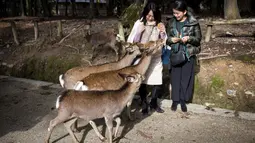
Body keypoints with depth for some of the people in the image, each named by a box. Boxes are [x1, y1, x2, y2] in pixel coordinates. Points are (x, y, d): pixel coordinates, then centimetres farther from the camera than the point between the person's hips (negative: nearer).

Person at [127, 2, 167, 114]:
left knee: (158, 82, 4)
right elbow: (131, 40, -8)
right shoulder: (139, 23, -6)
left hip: (156, 58, 2)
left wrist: (163, 32, -17)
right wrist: (139, 32, -23)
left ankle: (153, 103, 28)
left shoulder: (160, 25, -1)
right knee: (142, 82, 6)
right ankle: (144, 104, 25)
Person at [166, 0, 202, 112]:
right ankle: (175, 100, 22)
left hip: (189, 54, -2)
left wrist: (189, 38, -20)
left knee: (186, 77, 6)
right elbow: (166, 38, 9)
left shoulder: (194, 23, -5)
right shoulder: (170, 23, 3)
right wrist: (171, 39, -13)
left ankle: (183, 101, 21)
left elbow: (198, 39, -2)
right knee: (175, 77, 8)